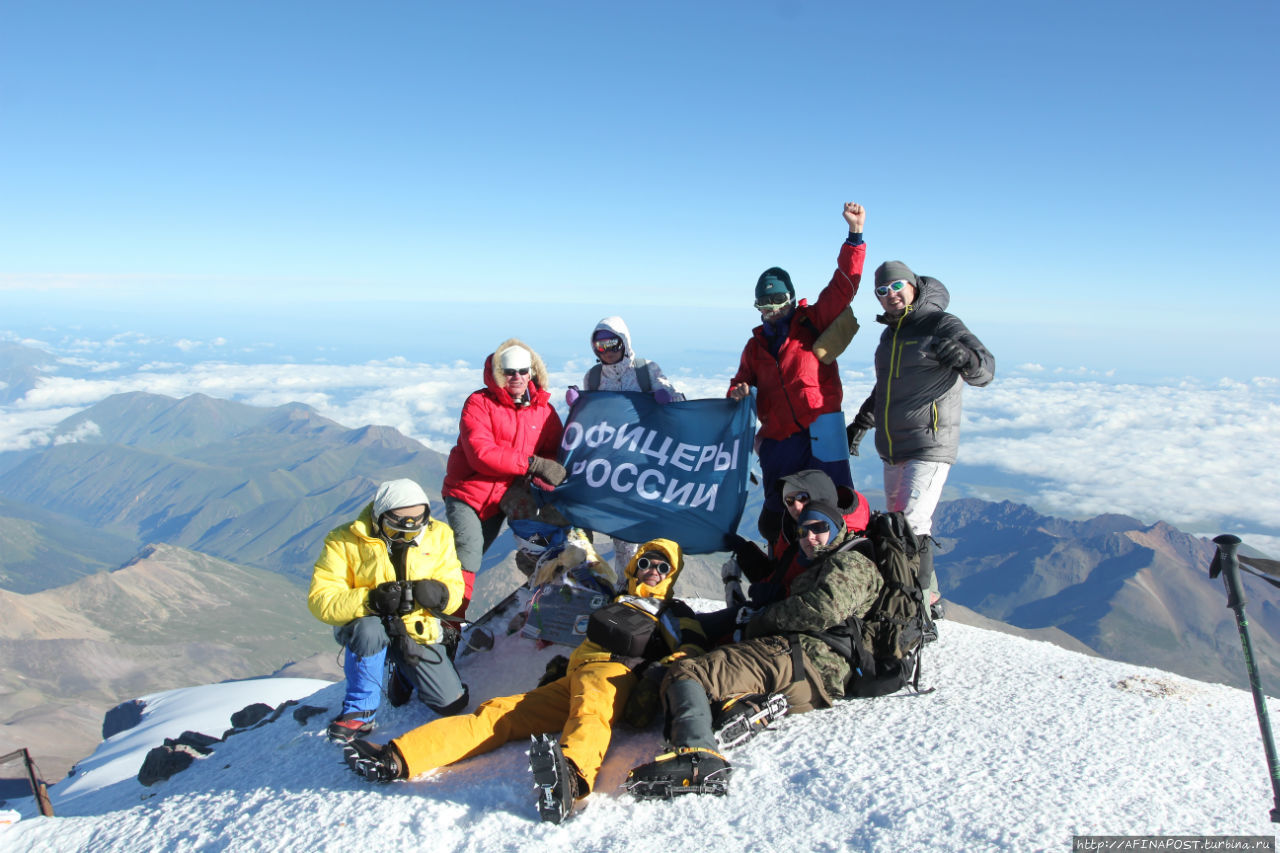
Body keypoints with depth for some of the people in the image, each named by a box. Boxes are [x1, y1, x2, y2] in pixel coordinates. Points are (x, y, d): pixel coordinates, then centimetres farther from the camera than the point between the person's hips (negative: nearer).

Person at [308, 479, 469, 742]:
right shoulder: (345, 541, -12)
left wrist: (437, 593, -27)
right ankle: (360, 710, -16)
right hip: (362, 622, -3)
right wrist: (371, 600, -36)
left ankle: (405, 674, 26)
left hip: (417, 630, 3)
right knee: (369, 629, -40)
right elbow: (321, 601, -20)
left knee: (452, 704, -7)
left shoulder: (438, 535, -3)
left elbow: (454, 591, -2)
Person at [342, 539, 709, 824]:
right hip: (574, 681, 6)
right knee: (500, 711, -13)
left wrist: (666, 668, -11)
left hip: (613, 677, -6)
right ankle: (398, 758, -26)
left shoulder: (675, 614, 24)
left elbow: (693, 650, 7)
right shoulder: (614, 606, 39)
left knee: (590, 713, -41)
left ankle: (571, 776, -74)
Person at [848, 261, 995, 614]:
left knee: (912, 527, -15)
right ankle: (929, 597, 23)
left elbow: (985, 371, -18)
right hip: (893, 450, 8)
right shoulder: (890, 333, 17)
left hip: (929, 448, -8)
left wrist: (965, 356, -39)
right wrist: (861, 423, 28)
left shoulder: (942, 325, -7)